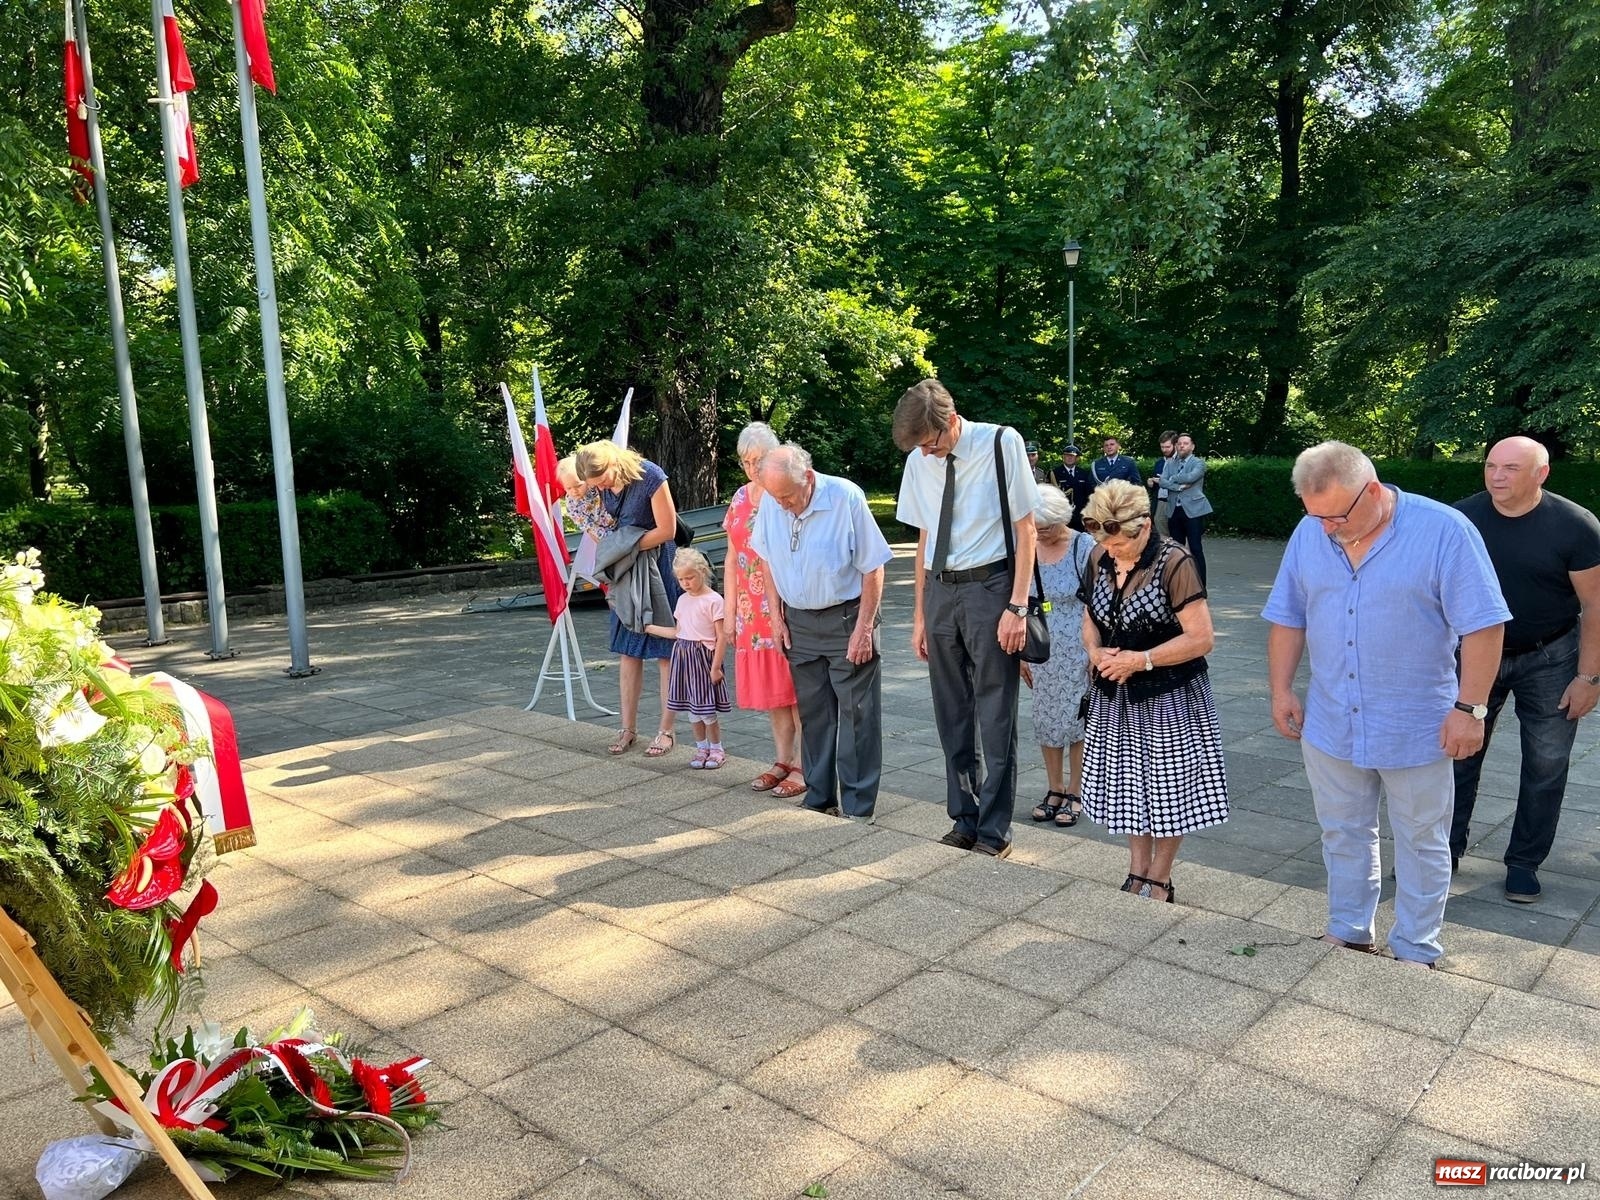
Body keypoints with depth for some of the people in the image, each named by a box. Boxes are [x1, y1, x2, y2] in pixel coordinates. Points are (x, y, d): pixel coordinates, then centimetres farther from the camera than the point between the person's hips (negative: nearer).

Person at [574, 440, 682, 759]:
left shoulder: (650, 477, -21)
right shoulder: (602, 486, -1)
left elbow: (667, 530, -17)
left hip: (656, 564, -6)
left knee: (664, 651, 1)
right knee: (628, 651, 8)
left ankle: (666, 730, 9)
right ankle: (628, 728, 16)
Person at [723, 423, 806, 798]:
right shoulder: (740, 499, 11)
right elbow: (732, 560, 15)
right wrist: (730, 611, 12)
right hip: (753, 611, 6)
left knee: (797, 690, -1)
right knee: (770, 689, 11)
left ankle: (801, 766, 7)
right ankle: (782, 761, 22)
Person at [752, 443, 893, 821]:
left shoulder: (846, 498, -19)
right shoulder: (770, 504, -5)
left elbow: (873, 568, -14)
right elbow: (767, 559, 11)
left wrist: (864, 627, -15)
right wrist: (777, 615, 6)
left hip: (846, 617, -4)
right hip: (798, 621, 5)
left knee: (856, 713, 0)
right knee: (813, 712, 12)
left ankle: (858, 805, 10)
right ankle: (819, 797, 25)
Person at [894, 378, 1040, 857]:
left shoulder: (1001, 444, -10)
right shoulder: (919, 460, 4)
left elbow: (1025, 529, -7)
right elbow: (924, 539, 11)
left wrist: (1017, 606, -11)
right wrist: (921, 614, 11)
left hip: (989, 586, -5)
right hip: (940, 590, 5)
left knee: (995, 716, 1)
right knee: (952, 715, 12)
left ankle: (993, 831, 14)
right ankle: (964, 819, 26)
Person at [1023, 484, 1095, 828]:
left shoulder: (1084, 548, -12)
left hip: (1076, 651, -4)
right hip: (1042, 651, 4)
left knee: (1076, 721, 4)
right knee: (1045, 720, 10)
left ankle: (1075, 794, 19)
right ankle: (1054, 790, 25)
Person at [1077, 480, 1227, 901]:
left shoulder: (1174, 563, -18)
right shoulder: (1099, 559, 0)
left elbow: (1201, 638, -19)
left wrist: (1141, 660, -23)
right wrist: (1095, 651, -9)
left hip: (1169, 697, -5)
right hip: (1115, 697, 6)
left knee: (1168, 791, 7)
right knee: (1128, 786, 14)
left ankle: (1160, 881, 23)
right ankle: (1137, 875, 29)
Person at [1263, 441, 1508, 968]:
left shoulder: (1443, 531, -16)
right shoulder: (1309, 533, -3)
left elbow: (1483, 624, -14)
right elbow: (1288, 617, 6)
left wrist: (1469, 707, -16)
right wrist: (1281, 690, 3)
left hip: (1416, 728, -4)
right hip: (1330, 725, 4)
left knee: (1421, 844, 12)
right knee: (1343, 836, 18)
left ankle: (1416, 953, 29)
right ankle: (1347, 933, 37)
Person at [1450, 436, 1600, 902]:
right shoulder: (1462, 518, -11)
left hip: (1549, 661, -1)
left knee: (1545, 767, 6)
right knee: (1457, 754, 4)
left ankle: (1524, 863, 20)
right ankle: (1446, 849, 17)